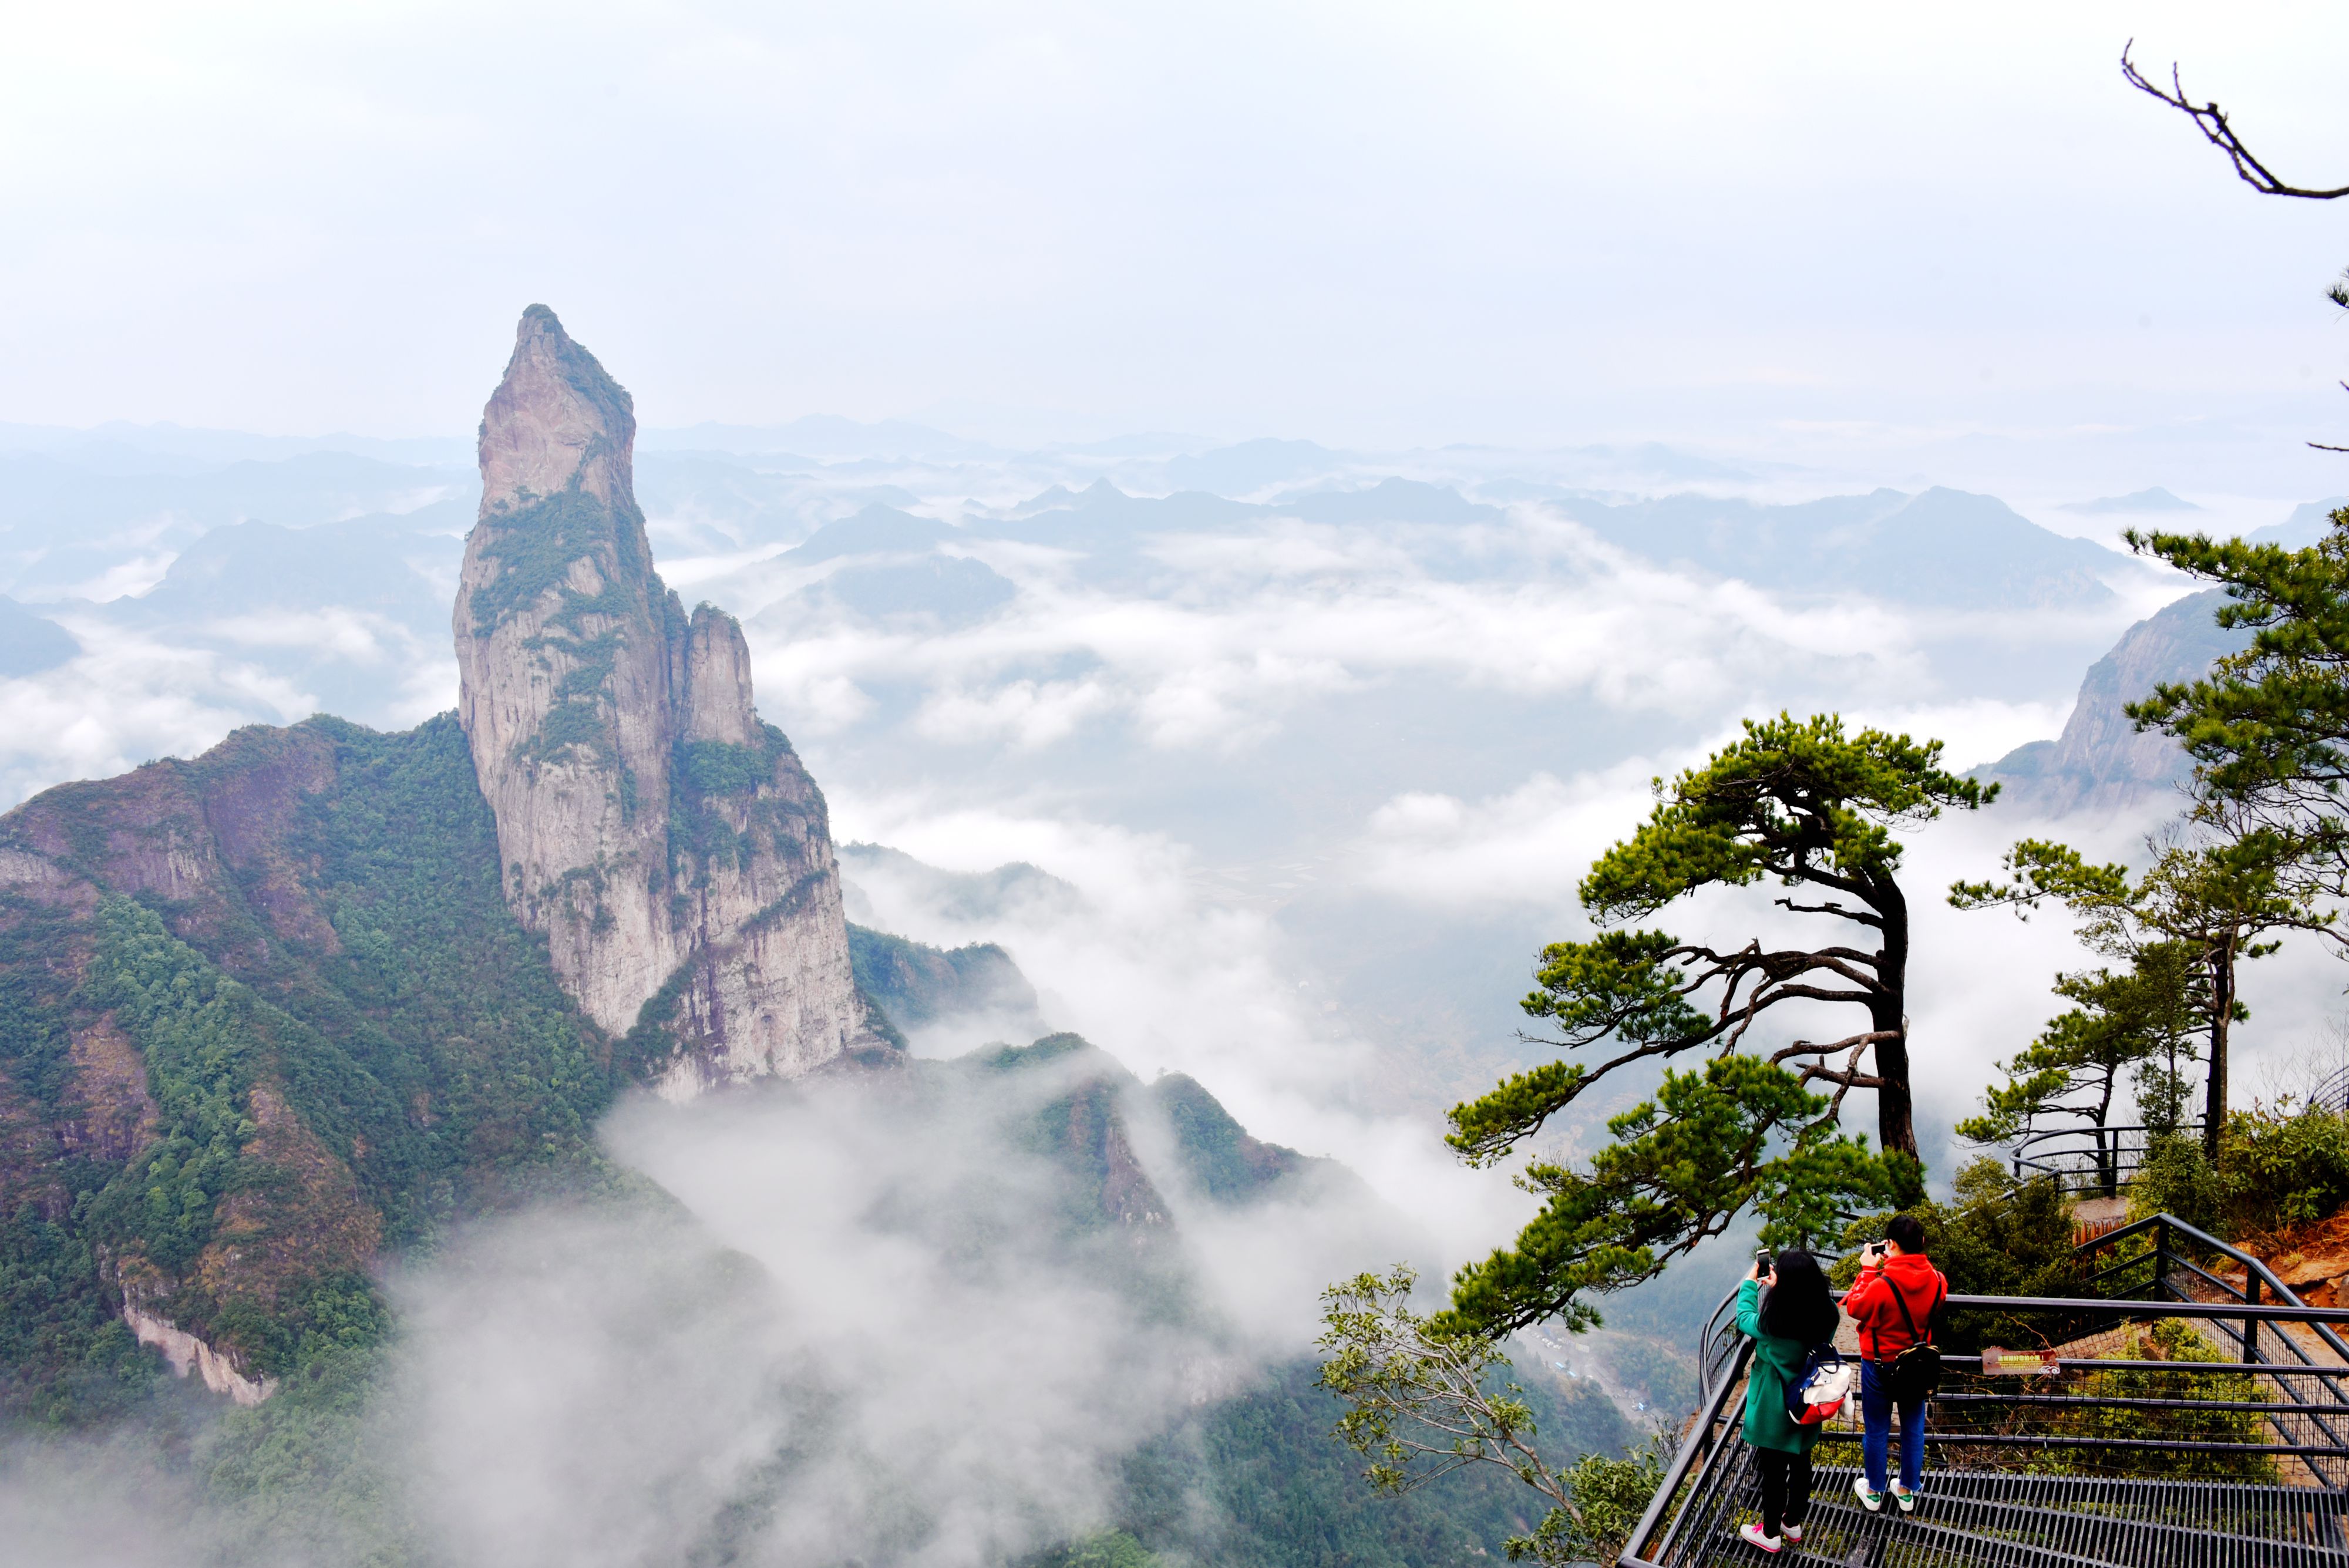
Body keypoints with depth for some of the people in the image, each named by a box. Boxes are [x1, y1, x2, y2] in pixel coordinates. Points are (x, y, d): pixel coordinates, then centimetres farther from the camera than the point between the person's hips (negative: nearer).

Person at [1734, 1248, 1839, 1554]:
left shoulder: (1773, 1322, -32)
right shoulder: (1826, 1313, -18)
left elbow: (1745, 1320, -11)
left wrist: (1750, 1284, 3)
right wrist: (1776, 1287, 9)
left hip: (1774, 1412, -5)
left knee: (1773, 1473, 14)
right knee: (1800, 1465, 24)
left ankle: (1771, 1534, 33)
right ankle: (1793, 1523, 45)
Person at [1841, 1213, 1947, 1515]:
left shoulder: (1882, 1285, -32)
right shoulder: (1935, 1280, -17)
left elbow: (1856, 1308, -14)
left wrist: (1868, 1269, -8)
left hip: (1879, 1367, -4)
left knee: (1877, 1430, 14)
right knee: (1913, 1428, 20)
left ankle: (1873, 1492, 30)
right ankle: (1908, 1491, 34)